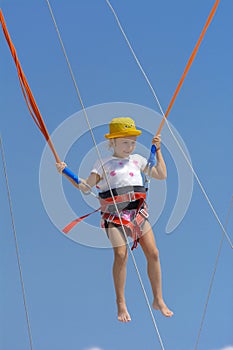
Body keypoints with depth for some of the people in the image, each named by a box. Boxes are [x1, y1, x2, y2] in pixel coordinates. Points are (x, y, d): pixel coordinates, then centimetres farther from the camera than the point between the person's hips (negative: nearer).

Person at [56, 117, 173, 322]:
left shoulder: (138, 160, 16)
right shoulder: (104, 164, 6)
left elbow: (162, 175, 19)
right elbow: (85, 186, 1)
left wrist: (158, 150, 17)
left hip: (138, 212, 4)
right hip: (114, 215, -3)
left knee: (153, 253, -4)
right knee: (121, 255, -16)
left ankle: (158, 300, 10)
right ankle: (121, 304, -2)